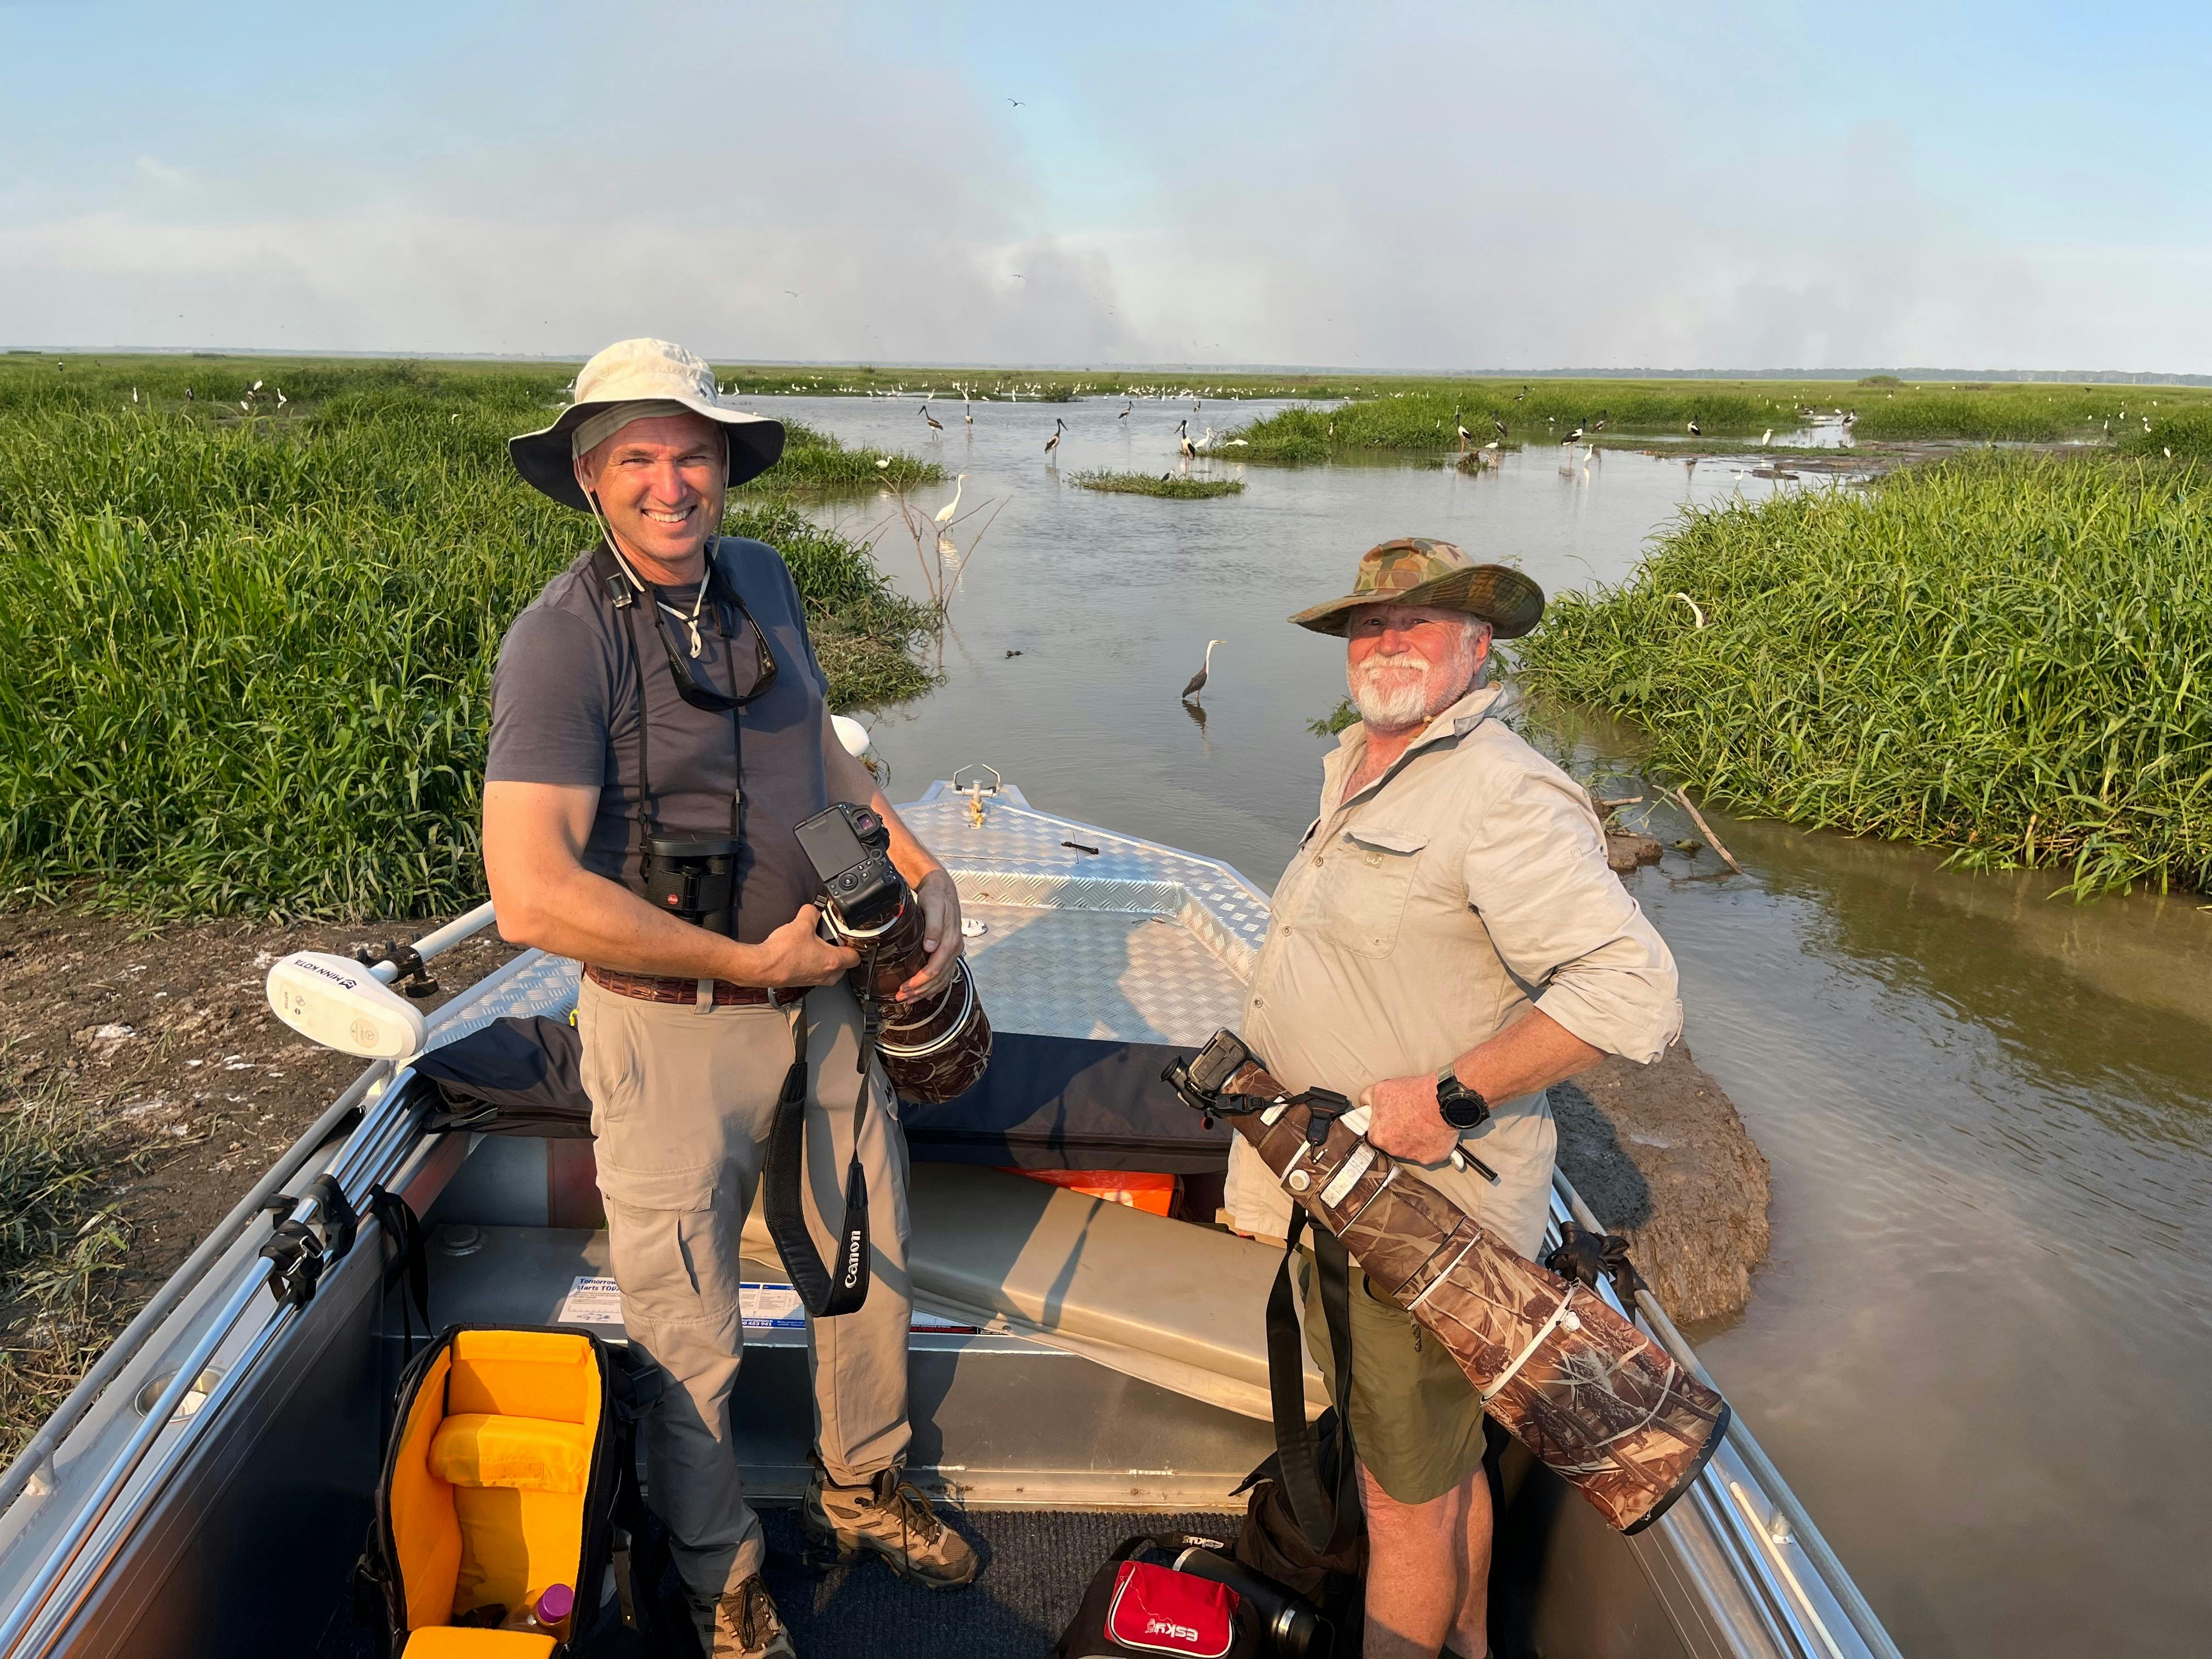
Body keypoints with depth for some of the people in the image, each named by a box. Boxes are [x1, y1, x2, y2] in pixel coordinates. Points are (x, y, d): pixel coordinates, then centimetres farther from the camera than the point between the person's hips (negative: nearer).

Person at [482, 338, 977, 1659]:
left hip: (823, 994, 7)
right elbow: (532, 896, -28)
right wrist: (754, 961, -22)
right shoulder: (561, 641, -20)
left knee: (874, 1263, 22)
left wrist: (924, 870, 3)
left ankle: (862, 1489, 48)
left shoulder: (763, 581, 1)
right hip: (672, 1030, -6)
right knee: (690, 1340, 12)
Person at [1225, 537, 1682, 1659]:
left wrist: (1449, 1097, -26)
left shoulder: (1500, 794, -20)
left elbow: (1631, 992, -27)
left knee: (1408, 1498, 7)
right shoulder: (1356, 769, 11)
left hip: (1419, 1211, -9)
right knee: (1442, 1461, 26)